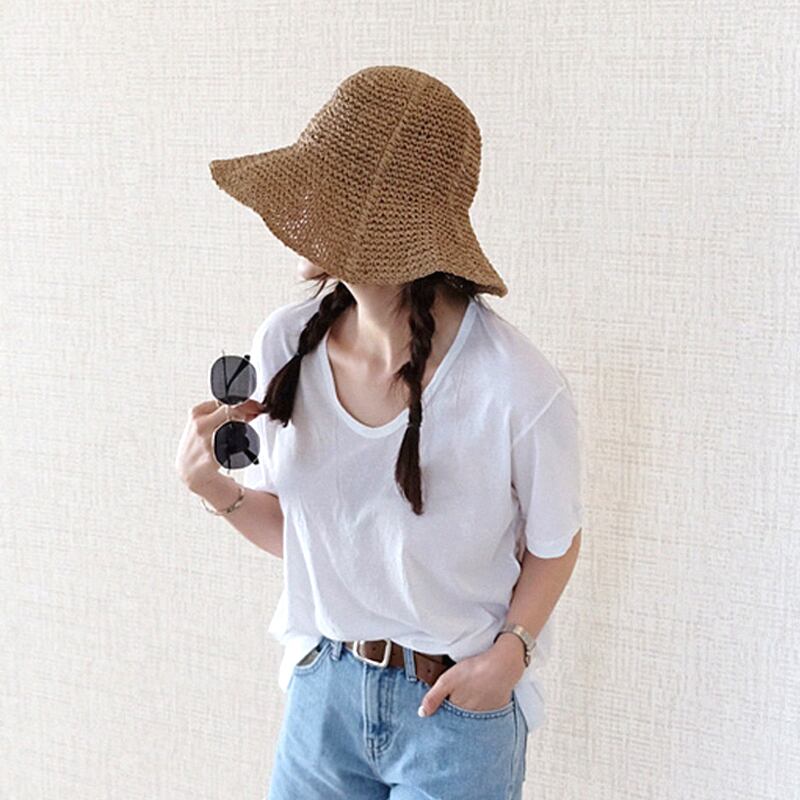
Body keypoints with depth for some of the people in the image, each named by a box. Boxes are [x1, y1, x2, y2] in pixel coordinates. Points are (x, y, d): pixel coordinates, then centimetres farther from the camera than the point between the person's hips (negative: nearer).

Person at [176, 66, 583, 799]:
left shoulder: (520, 391, -25)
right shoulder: (286, 345, -11)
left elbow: (553, 542, -5)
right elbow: (293, 528, 2)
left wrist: (511, 649, -18)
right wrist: (210, 484, -14)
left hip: (458, 709, -4)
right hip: (322, 689, 4)